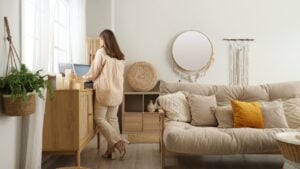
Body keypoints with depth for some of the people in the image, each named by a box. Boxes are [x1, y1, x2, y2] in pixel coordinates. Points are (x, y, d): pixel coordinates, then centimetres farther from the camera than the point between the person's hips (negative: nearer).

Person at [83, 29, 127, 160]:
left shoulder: (101, 52, -6)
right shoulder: (120, 56, 12)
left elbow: (93, 74, -4)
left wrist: (83, 77, 16)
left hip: (105, 91, -6)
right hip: (117, 91, 7)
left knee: (99, 118, 1)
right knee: (112, 119, 9)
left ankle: (118, 143, -9)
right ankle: (111, 150, 10)